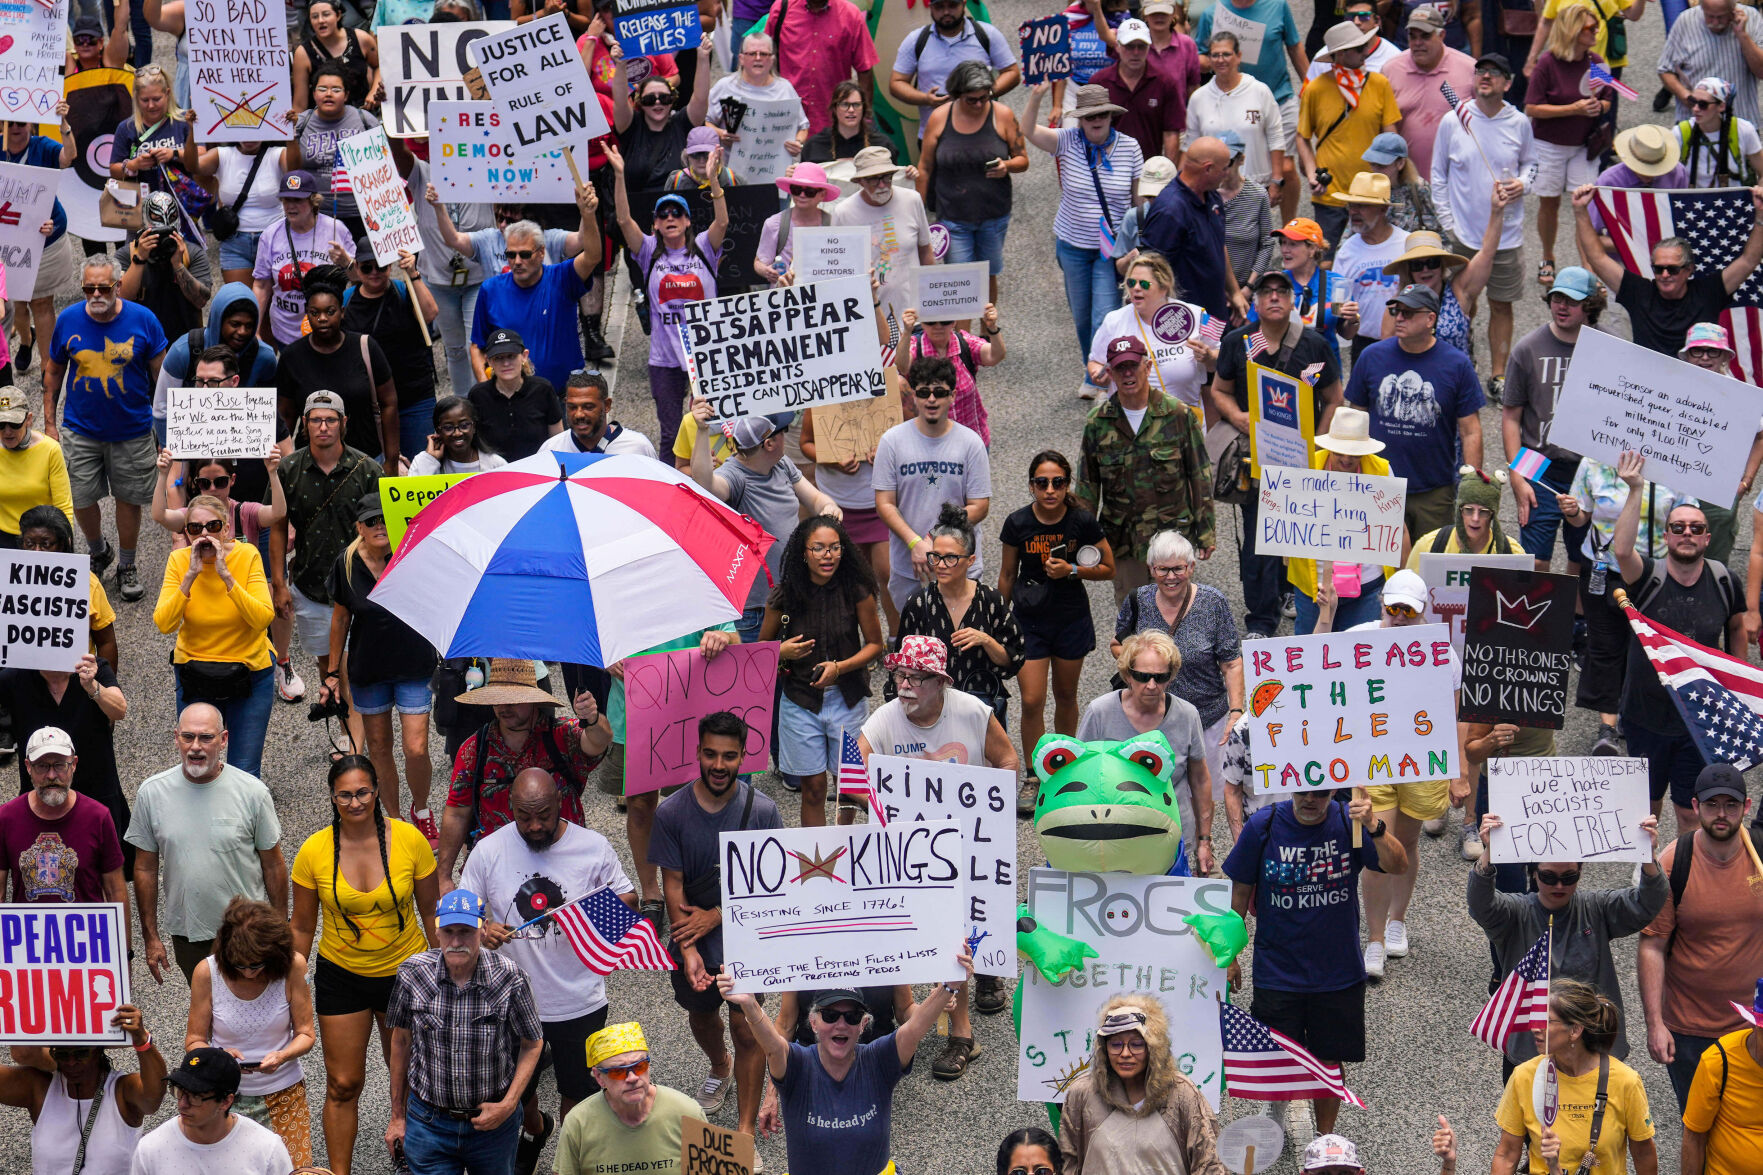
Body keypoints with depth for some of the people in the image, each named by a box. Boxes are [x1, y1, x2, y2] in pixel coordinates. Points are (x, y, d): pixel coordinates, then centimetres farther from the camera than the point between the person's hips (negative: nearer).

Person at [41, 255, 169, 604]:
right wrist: (49, 422, 4)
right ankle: (99, 553, 35)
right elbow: (53, 371, 6)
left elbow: (161, 373, -1)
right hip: (80, 429, 1)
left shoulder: (142, 320, -10)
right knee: (80, 500, 6)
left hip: (132, 431, -1)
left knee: (129, 499, 9)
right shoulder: (68, 320, -6)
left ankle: (127, 566, 29)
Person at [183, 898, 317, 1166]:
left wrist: (282, 1055, -26)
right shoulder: (207, 972, -12)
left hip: (283, 1093, 0)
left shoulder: (292, 966, -13)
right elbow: (194, 1042, -5)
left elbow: (306, 1034, -5)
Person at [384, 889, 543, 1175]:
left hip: (494, 1123, -1)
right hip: (429, 1123, 1)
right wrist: (397, 1116, 8)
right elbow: (401, 1041, 2)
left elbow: (532, 1044, -2)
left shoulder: (509, 978, -15)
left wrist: (508, 1105, -12)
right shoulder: (412, 974, -11)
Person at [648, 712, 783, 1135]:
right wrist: (688, 950, -18)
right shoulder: (671, 812, -13)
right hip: (691, 942, 2)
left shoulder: (762, 810, -15)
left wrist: (715, 916, -17)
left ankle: (746, 1132, 5)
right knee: (701, 1016, 24)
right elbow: (673, 885, -10)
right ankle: (719, 1067, 57)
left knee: (747, 1029, -4)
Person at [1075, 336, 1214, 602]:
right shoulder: (1097, 423, 2)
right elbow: (1087, 486, 10)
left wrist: (1205, 532, 1)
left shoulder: (1178, 415, -4)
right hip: (1122, 544, 2)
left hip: (1172, 534, -2)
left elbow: (1200, 476, 1)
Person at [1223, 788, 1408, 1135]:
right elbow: (1240, 892, 2)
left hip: (1338, 973, 1)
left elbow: (1398, 865, -23)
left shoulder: (1348, 822, -9)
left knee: (1330, 1062, 12)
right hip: (1277, 973, -1)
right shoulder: (1262, 826, -9)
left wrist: (1374, 828, -41)